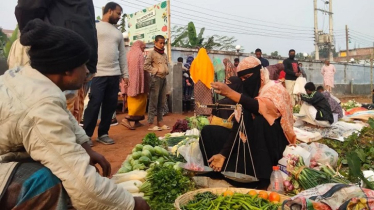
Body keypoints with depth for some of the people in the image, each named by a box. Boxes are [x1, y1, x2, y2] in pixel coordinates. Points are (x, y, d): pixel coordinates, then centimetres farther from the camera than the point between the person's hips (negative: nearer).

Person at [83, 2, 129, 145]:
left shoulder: (118, 33, 19)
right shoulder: (95, 27, 4)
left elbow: (122, 54, 18)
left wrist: (125, 73, 13)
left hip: (114, 74, 5)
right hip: (98, 73, -5)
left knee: (110, 105, 5)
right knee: (94, 105, -6)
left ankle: (103, 134, 16)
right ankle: (86, 134, 5)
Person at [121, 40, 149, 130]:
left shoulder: (129, 54, 16)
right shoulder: (139, 54, -6)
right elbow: (142, 69, -14)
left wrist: (128, 81, 16)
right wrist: (144, 84, -14)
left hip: (130, 81, 8)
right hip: (138, 81, -8)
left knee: (132, 101, 9)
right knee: (139, 100, -4)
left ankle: (136, 121, 12)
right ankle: (127, 119, -14)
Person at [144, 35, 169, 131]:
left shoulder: (164, 54, 16)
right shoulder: (152, 52, -4)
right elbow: (146, 65, -9)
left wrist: (167, 71, 9)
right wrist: (155, 71, -10)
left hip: (164, 78, 7)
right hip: (156, 78, -7)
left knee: (162, 102, 9)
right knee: (153, 102, -6)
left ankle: (160, 122, 17)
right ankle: (151, 124, -3)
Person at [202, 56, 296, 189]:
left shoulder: (274, 89, -11)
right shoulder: (249, 93, 5)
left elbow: (261, 107, -37)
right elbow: (238, 126, -4)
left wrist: (230, 93, -42)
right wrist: (223, 153, -14)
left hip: (274, 143, -6)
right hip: (252, 140, 6)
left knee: (259, 119, -37)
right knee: (209, 132, -1)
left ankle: (263, 180, -26)